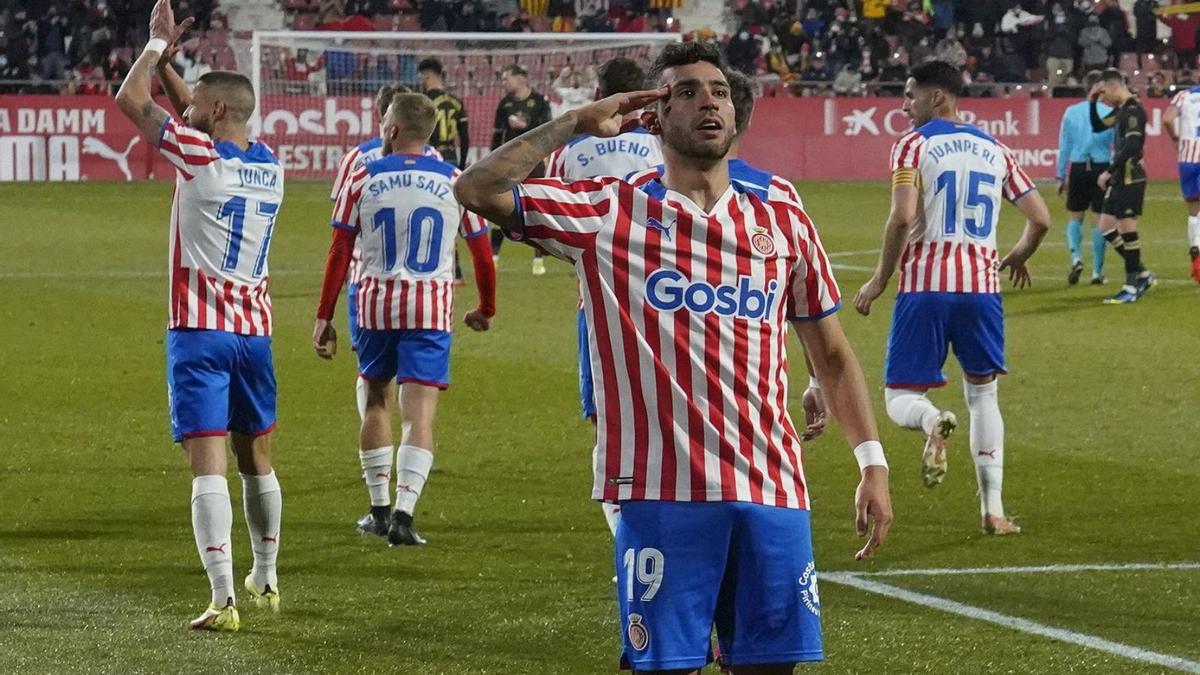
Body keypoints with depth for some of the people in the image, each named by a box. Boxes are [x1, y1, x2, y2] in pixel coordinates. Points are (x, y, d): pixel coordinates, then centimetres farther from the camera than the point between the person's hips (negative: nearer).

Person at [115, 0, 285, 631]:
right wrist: (166, 59, 22)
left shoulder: (200, 155, -12)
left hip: (200, 331, -6)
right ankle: (265, 579, 33)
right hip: (254, 330, 6)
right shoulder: (270, 165, 7)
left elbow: (131, 100, -3)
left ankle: (223, 598, -21)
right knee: (256, 458, 20)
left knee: (207, 463, -11)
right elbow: (198, 114, 25)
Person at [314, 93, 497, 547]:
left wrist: (324, 317, 4)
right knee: (419, 415, -4)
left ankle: (379, 508, 24)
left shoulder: (364, 179, -1)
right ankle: (403, 514, -17)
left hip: (376, 305, 1)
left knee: (376, 401, 20)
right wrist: (486, 309, 23)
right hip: (432, 309, -1)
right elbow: (482, 254, 7)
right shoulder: (454, 182, 1)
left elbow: (339, 253, -1)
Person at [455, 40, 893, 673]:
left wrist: (872, 463, 10)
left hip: (772, 493, 3)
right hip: (663, 494, -3)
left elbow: (832, 354, 19)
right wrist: (574, 124, -3)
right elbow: (476, 191, -4)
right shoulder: (608, 214, 5)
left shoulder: (784, 226, 14)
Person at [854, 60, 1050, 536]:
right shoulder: (994, 150, 13)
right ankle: (992, 507, 8)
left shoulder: (912, 145, -2)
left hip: (925, 284, -4)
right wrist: (1018, 257, 32)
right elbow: (1040, 219, 11)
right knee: (983, 394, 17)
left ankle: (933, 421, -33)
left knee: (901, 397, 4)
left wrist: (879, 279, -4)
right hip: (981, 284, 4)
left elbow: (903, 217, -14)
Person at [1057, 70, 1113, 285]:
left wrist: (1061, 176, 10)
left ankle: (1076, 257, -10)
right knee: (1099, 220, 6)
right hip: (1103, 168, -1)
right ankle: (1097, 271, 7)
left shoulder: (1071, 112, 0)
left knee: (1074, 217, 13)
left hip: (1078, 169, 1)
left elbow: (1064, 146, 4)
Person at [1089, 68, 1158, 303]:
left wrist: (1109, 172, -20)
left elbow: (1131, 147, -24)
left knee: (1127, 229, -6)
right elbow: (1098, 126, 28)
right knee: (1106, 227, 11)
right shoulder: (1121, 109, 13)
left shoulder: (1134, 110, -16)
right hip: (1119, 178, 10)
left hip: (1131, 179, -10)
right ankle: (1143, 275, 18)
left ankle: (1132, 286, 1)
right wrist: (1092, 102, 14)